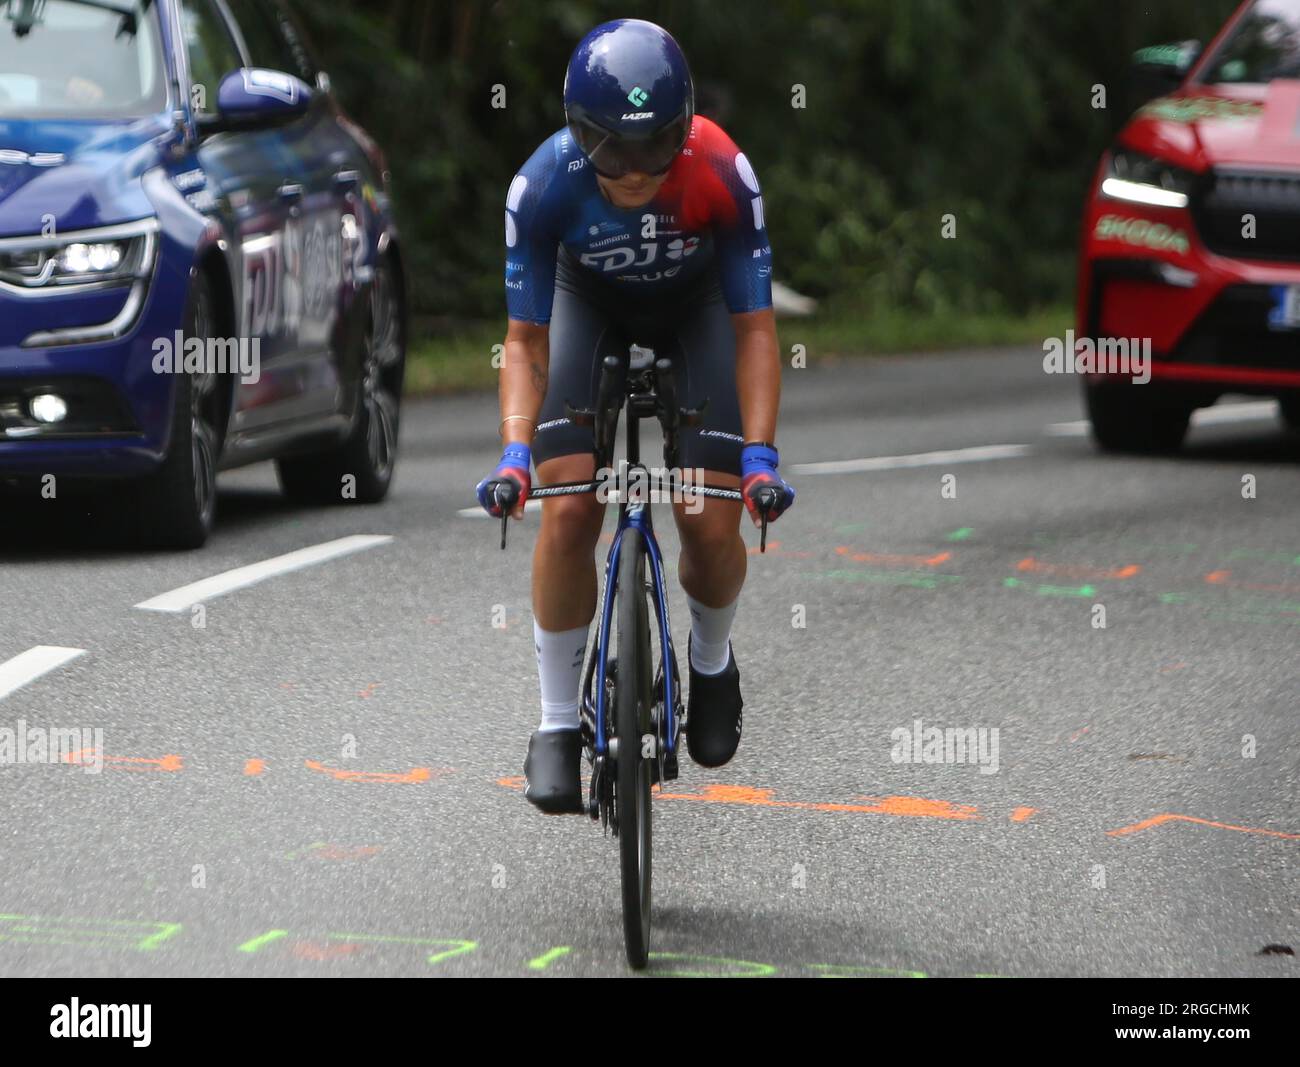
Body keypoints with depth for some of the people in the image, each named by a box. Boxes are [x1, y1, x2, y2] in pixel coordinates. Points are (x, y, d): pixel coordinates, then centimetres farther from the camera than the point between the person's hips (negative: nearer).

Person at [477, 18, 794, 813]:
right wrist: (514, 450, -37)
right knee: (568, 511, -17)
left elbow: (754, 328, -27)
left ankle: (712, 660, 21)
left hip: (695, 306, 0)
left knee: (712, 524, -12)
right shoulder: (544, 186, -33)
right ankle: (559, 722, -1)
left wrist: (760, 454, -36)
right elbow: (526, 339, -24)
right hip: (590, 302, 0)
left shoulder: (722, 174, -35)